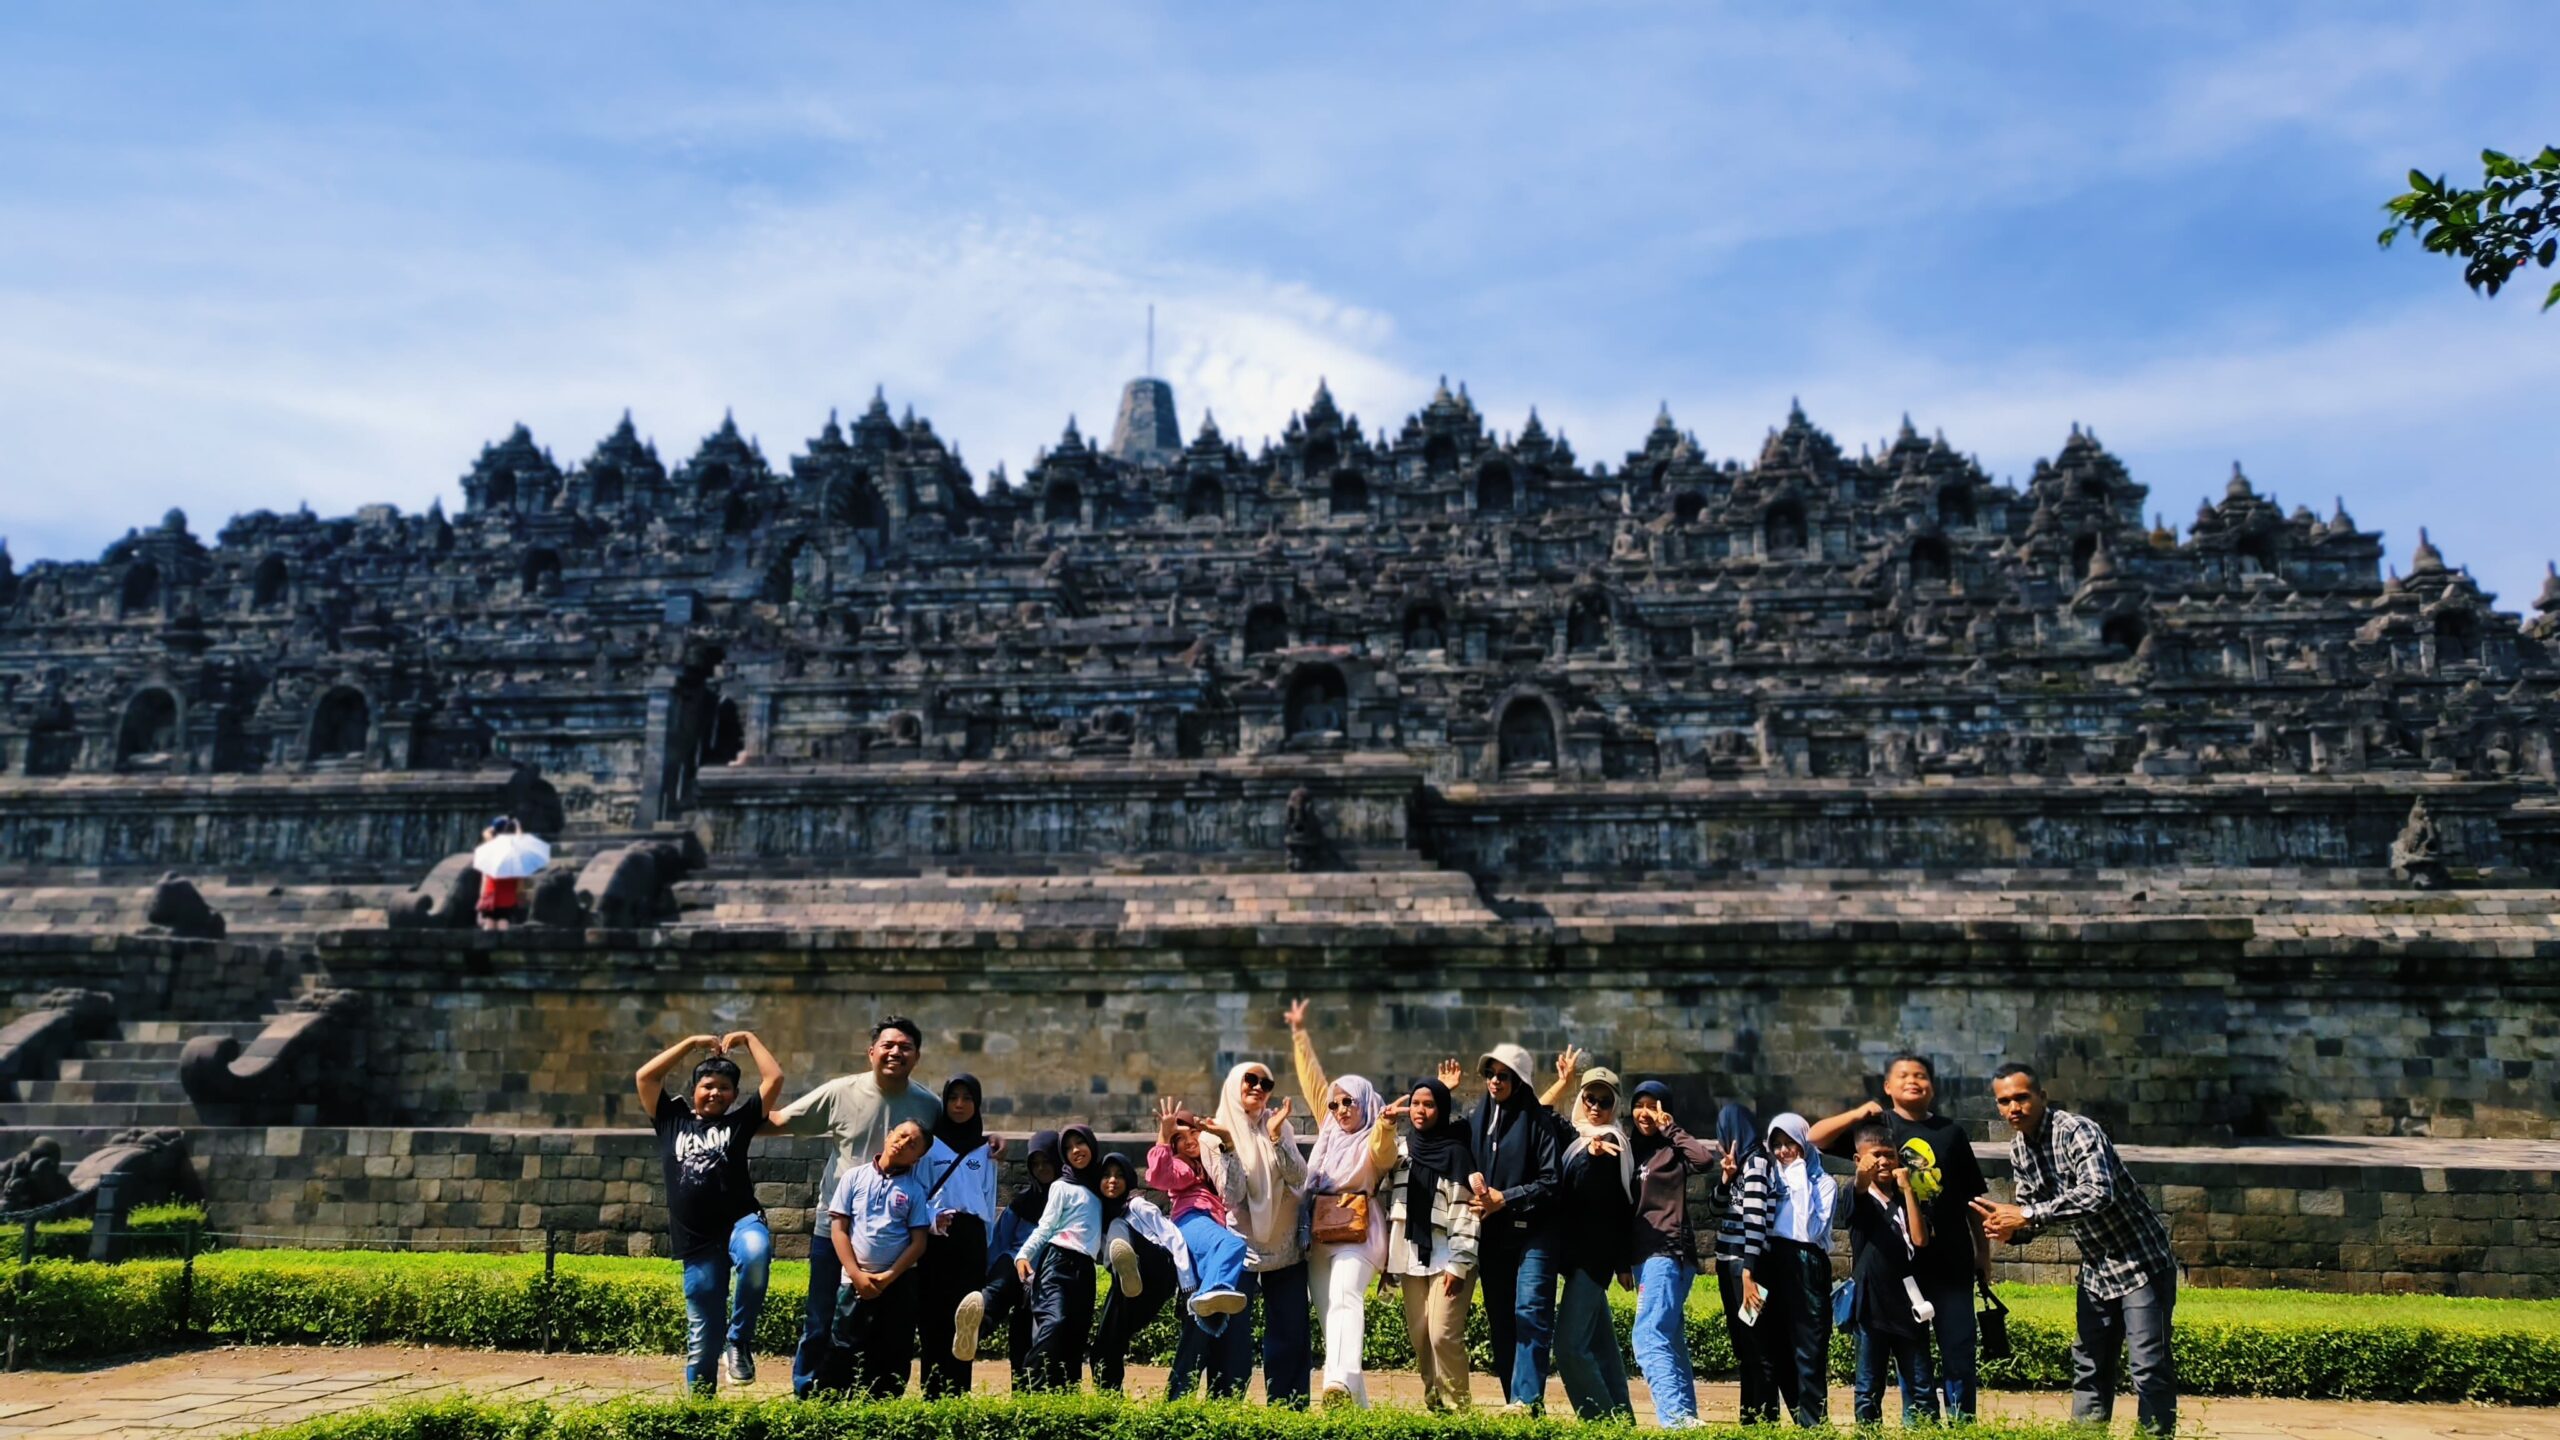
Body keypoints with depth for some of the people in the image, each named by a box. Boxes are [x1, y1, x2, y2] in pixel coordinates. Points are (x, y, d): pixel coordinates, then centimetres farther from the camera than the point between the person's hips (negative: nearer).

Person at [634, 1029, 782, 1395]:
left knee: (756, 1254, -38)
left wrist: (748, 1038, 14)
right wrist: (692, 1042, 11)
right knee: (702, 1337, 5)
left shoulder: (740, 1121, 11)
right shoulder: (672, 1120, 16)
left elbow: (774, 1078, 5)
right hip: (697, 1242, 2)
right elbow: (644, 1077, 9)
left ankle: (740, 1338, -17)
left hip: (741, 1221, -2)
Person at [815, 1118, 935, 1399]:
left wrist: (889, 1276, -11)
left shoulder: (915, 1190, 4)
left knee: (892, 1359, 5)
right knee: (842, 1354, -1)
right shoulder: (855, 1176, 4)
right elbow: (838, 1228, 0)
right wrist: (856, 1274, -8)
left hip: (899, 1283, 1)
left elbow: (919, 1241, 0)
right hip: (855, 1281, -1)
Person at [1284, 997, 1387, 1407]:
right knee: (1330, 1315, 3)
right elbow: (1312, 1080, 19)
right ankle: (1356, 1404, 6)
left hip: (1355, 1234, -7)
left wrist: (1386, 1127, -43)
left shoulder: (1373, 1142, 0)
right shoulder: (1330, 1129, 17)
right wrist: (1300, 1034, 18)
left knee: (1344, 1301, -28)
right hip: (1319, 1234, 7)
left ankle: (1341, 1385, -47)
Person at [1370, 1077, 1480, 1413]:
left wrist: (1459, 1264, -13)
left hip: (1445, 1257, -5)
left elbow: (1465, 1209, -7)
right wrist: (1385, 1124, -32)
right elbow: (1380, 1158, -12)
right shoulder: (1401, 1146, 12)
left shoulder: (1455, 1152, -2)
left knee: (1443, 1335, -12)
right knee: (1419, 1335, 7)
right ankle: (1433, 1400, 18)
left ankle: (1455, 1405, -1)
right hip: (1410, 1256, 5)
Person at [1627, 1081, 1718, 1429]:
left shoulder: (1672, 1150, -4)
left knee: (1649, 1337, -19)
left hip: (1668, 1252, -8)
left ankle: (1676, 1417, -26)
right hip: (1646, 1255, 8)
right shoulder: (1633, 1150, 16)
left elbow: (1706, 1160, -23)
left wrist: (1671, 1128, -14)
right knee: (1671, 1341, 11)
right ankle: (1686, 1416, 16)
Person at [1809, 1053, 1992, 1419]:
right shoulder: (1877, 1125, 3)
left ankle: (1963, 1424, 13)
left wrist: (1983, 1254, 9)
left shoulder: (1951, 1132, 6)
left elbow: (1974, 1199, 10)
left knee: (1959, 1348, 3)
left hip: (1950, 1261, 1)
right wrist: (1858, 1114, -18)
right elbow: (1815, 1138, -7)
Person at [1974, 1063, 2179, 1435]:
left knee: (2150, 1367, -6)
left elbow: (2098, 1194, -38)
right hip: (2096, 1269, 8)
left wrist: (2027, 1215, -35)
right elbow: (2031, 1208, 8)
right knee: (2089, 1365, 12)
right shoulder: (2018, 1150, 2)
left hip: (2141, 1262, -8)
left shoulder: (2077, 1132, -23)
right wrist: (2010, 1228, -15)